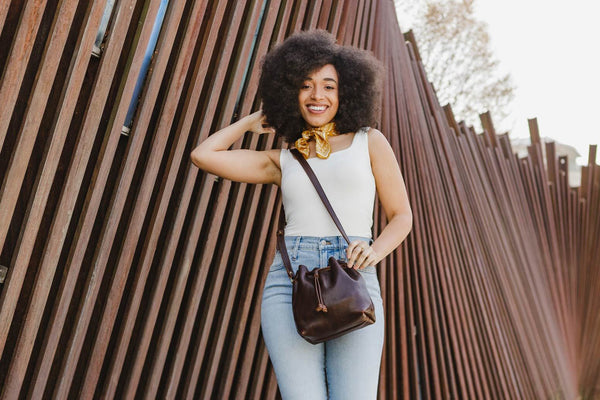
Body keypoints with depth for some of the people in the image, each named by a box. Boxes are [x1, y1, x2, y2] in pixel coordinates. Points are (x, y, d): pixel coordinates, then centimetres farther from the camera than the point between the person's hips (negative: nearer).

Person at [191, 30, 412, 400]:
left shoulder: (369, 141, 13)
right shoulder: (282, 160, 17)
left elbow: (402, 216, 12)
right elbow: (203, 155, 13)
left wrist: (374, 250, -9)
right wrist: (252, 122, 26)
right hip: (290, 285, 2)